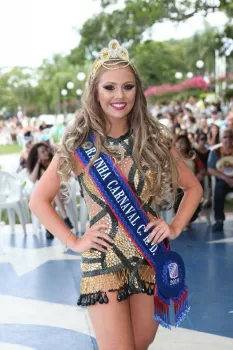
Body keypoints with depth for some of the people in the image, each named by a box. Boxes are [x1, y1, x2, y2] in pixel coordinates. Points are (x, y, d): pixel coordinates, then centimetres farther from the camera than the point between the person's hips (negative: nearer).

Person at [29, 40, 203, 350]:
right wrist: (73, 242, -6)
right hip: (104, 264, -3)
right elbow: (39, 200, 2)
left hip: (151, 260, 3)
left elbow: (193, 187, 12)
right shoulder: (79, 145, -5)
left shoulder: (155, 140, 1)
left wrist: (175, 228, -1)